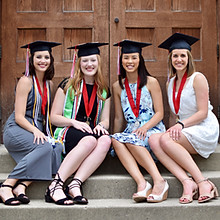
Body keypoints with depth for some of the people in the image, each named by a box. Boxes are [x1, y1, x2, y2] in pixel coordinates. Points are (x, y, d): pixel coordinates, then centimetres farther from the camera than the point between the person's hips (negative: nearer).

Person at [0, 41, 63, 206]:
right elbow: (19, 117, -11)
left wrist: (41, 131, 4)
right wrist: (35, 131, -27)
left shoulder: (49, 84, 15)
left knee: (59, 147, -25)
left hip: (38, 131, 6)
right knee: (45, 147, -33)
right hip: (16, 131, -6)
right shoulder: (26, 81, -5)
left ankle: (22, 186, -30)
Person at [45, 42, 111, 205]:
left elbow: (105, 120, 15)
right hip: (67, 132, -3)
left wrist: (101, 125, -9)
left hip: (92, 132, 3)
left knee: (106, 140, -32)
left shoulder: (103, 91, 15)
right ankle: (55, 186, -38)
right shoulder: (68, 86, 5)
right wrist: (74, 122, -16)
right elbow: (54, 117, 2)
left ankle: (75, 185, -39)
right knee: (89, 140, -37)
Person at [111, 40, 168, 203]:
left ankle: (159, 181, -35)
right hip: (131, 131, 3)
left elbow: (159, 113, -3)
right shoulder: (118, 87, 12)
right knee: (116, 139, -30)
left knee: (129, 139, -34)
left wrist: (144, 127, -19)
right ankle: (142, 184, -41)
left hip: (153, 130, -3)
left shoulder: (151, 82, 2)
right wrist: (114, 138, 5)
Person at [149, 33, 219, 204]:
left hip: (205, 130, -6)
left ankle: (203, 182, -29)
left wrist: (182, 124, -22)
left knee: (165, 140, -31)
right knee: (153, 140, -23)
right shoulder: (170, 83, 15)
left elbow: (203, 113, -11)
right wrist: (172, 130, 2)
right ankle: (187, 182, -34)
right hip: (184, 132, 6)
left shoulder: (197, 78, -5)